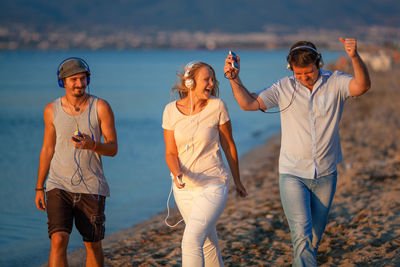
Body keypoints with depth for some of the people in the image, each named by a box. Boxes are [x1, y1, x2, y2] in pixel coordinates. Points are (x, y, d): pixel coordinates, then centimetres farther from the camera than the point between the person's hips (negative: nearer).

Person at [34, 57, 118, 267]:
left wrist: (91, 145, -27)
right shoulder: (52, 110, 1)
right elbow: (47, 149, 11)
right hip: (59, 186, 0)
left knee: (93, 245, 10)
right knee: (58, 241, -16)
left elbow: (113, 148, -5)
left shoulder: (101, 107, -5)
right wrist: (39, 188, 11)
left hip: (91, 187, 0)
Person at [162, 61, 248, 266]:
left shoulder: (217, 107, -9)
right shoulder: (171, 110, -3)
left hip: (212, 185, -4)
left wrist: (237, 181, 11)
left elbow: (229, 146, 2)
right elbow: (170, 152, 0)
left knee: (192, 240, -20)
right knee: (208, 243, 19)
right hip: (184, 188, 4)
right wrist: (176, 174, -22)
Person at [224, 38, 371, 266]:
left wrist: (355, 57, -43)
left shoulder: (335, 83, -6)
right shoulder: (284, 88, -5)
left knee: (315, 237, 16)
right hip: (293, 174, -2)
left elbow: (362, 86, -25)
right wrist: (234, 78, -22)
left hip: (326, 175, 2)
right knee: (302, 235, -15)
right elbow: (249, 103, -6)